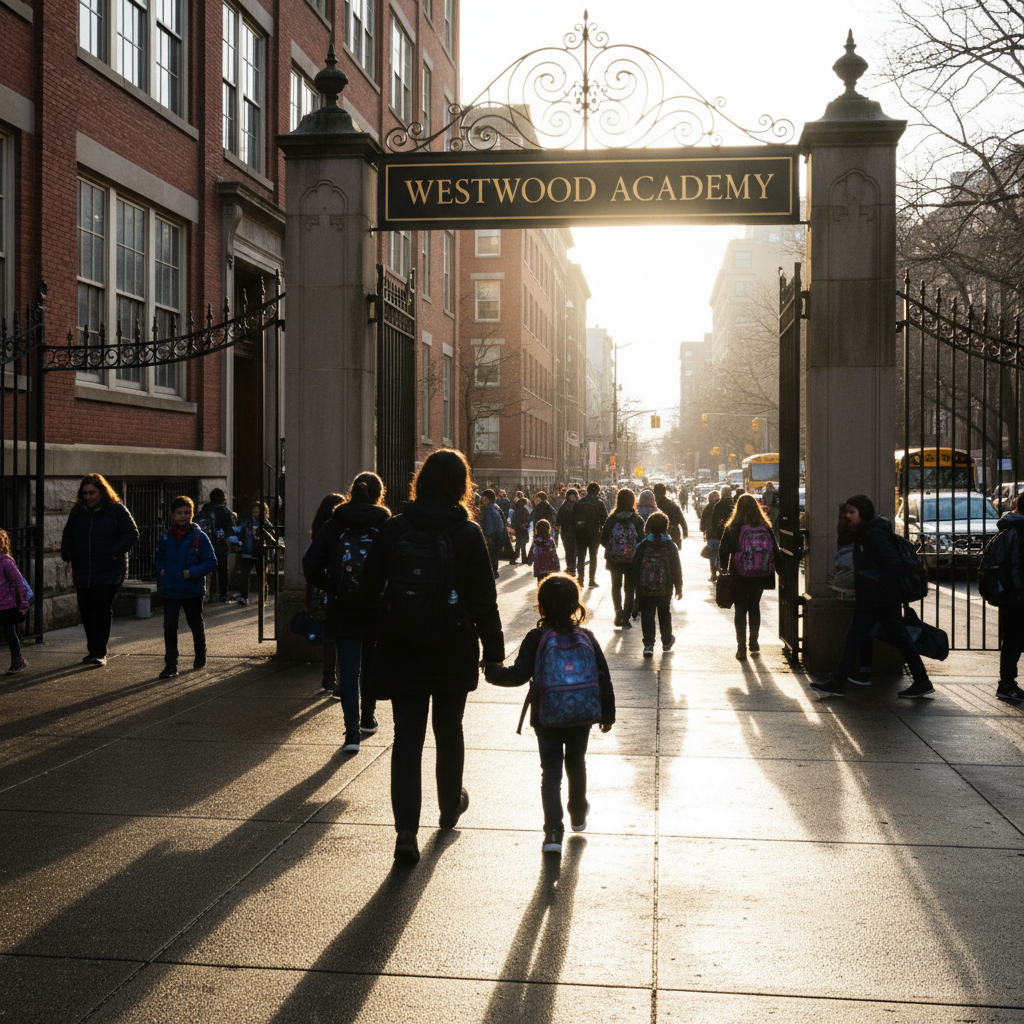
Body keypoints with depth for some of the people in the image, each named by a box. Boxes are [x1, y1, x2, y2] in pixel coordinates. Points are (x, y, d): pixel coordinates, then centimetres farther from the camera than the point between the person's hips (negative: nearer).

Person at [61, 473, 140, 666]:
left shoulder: (117, 510, -4)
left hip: (109, 572, -5)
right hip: (82, 573, 5)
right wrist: (68, 556, 8)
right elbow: (67, 535, 23)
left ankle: (100, 652, -4)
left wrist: (115, 553, -14)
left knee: (102, 610, -9)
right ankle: (93, 650, 19)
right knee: (86, 612, 7)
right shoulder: (78, 511, 10)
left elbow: (132, 535, -4)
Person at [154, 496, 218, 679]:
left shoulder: (200, 537, -7)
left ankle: (200, 657, 38)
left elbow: (211, 562, -8)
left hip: (193, 590, -2)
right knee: (169, 628, -5)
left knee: (197, 625, 16)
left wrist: (193, 572, -19)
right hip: (170, 591, 2)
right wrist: (160, 570, 1)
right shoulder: (166, 538, 3)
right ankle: (170, 666, -2)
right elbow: (158, 559, 20)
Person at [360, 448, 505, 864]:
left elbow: (369, 592, 1)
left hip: (400, 653, 1)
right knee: (449, 730, 18)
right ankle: (450, 806, 38)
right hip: (452, 654, -1)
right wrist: (494, 650, 0)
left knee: (407, 737, 1)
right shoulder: (468, 534, -8)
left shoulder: (392, 530, -2)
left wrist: (375, 647, 13)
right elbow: (484, 600, -8)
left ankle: (406, 830, -8)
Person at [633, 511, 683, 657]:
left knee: (647, 615, 1)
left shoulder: (642, 546, -4)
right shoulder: (671, 546, -4)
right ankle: (667, 641, 36)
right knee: (664, 613, 20)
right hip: (665, 589, 1)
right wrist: (678, 586, 9)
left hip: (645, 590, -1)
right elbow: (677, 568, -2)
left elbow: (635, 568, -2)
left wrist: (638, 588, 8)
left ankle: (648, 644, -12)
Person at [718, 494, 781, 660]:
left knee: (740, 609, 3)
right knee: (754, 607, 19)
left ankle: (741, 647, -3)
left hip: (739, 576, -3)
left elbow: (723, 551, -7)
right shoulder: (766, 528, -3)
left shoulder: (732, 528, -10)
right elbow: (775, 551, 2)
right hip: (760, 576, 3)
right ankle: (754, 643, 26)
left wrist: (724, 569, 6)